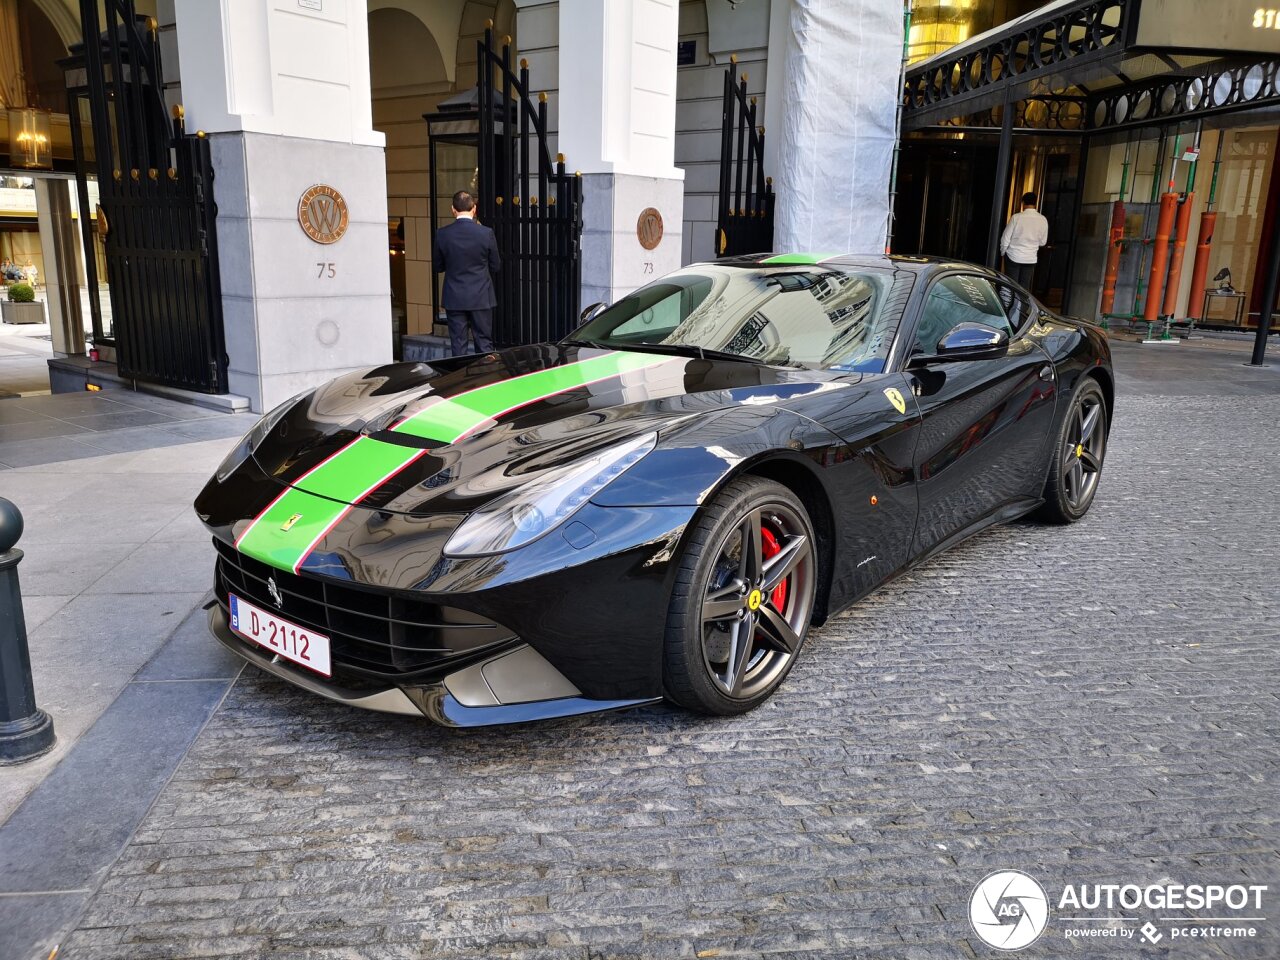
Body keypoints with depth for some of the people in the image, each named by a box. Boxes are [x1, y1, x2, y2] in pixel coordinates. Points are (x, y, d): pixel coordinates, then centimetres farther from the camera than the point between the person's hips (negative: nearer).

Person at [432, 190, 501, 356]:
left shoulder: (442, 234, -6)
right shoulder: (486, 233, -9)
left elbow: (438, 266, 5)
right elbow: (496, 266, 1)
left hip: (454, 299, 1)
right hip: (481, 298, -1)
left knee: (458, 345, 6)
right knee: (484, 343, 7)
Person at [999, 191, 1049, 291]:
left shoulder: (1016, 217, -12)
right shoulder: (1043, 220, -3)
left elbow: (1005, 238, -6)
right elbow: (1043, 242, 6)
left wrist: (1002, 252, 10)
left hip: (1013, 256, -2)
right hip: (1030, 259, 2)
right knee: (1025, 288, 7)